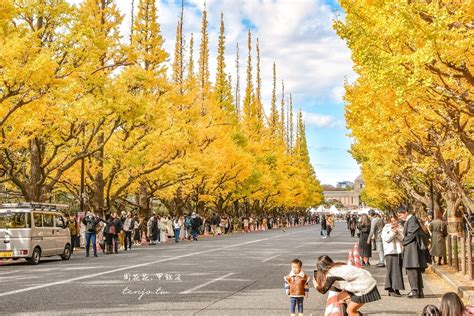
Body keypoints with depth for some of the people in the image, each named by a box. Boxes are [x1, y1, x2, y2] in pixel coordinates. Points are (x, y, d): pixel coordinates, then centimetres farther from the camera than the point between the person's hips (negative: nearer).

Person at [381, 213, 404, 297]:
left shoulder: (400, 227, 10)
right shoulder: (386, 228, 3)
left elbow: (402, 238, 1)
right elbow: (386, 239, -7)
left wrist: (397, 232, -11)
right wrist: (393, 232, -14)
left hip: (399, 251, 4)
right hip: (390, 251, -3)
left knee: (398, 270, 4)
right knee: (391, 270, -8)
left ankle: (396, 288, 11)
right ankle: (391, 289, -8)